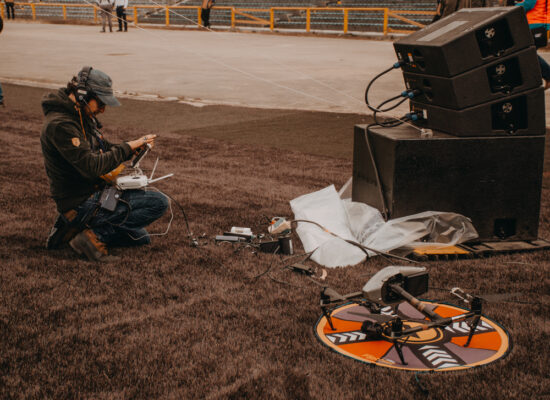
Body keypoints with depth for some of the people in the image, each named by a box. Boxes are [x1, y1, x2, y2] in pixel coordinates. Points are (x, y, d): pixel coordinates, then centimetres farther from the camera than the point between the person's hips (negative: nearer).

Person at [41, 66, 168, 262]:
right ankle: (95, 235, -13)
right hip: (81, 204, -10)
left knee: (141, 238, 18)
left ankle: (74, 227, 13)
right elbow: (92, 167, -29)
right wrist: (128, 147, -20)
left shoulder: (82, 116, 8)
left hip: (92, 192, 10)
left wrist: (136, 145, -1)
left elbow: (104, 149, 17)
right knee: (159, 202, -15)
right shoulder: (60, 124, -23)